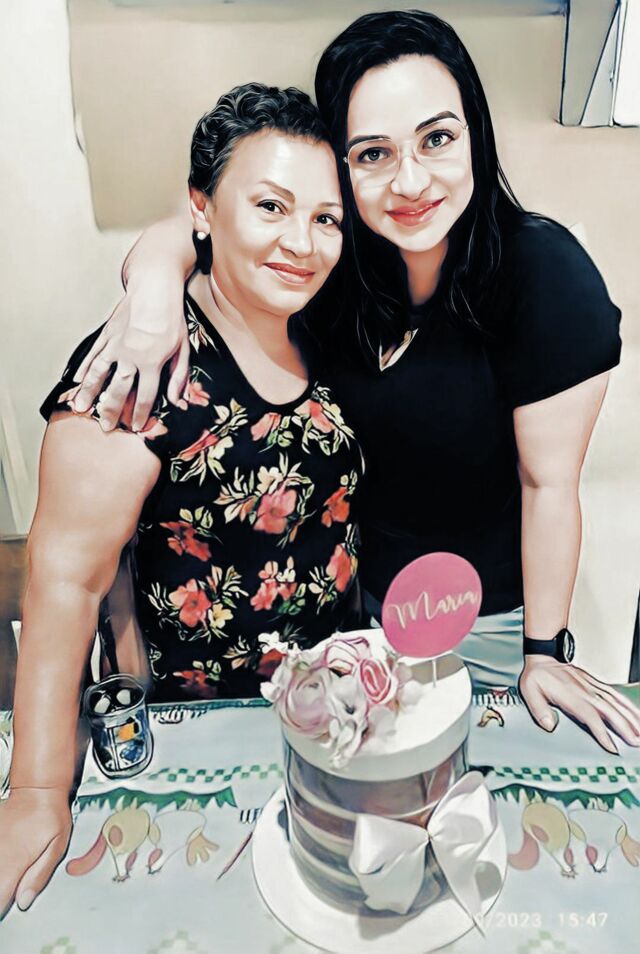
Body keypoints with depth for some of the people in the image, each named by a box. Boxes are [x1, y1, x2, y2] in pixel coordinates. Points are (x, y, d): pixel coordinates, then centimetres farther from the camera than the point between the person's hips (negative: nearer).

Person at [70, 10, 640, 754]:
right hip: (362, 590, 4)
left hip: (493, 618, -3)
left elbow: (550, 484, -19)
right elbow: (183, 231, -9)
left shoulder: (546, 275, -26)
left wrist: (544, 651, -9)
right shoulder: (341, 255, -15)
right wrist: (155, 273, -34)